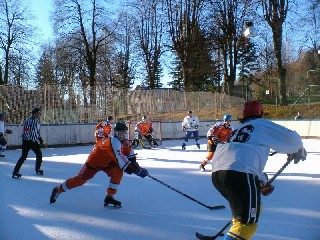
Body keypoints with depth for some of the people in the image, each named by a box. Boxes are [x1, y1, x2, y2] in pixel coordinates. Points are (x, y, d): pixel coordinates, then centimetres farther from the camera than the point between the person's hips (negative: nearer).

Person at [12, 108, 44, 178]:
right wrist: (30, 140, -22)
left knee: (39, 154, 9)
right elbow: (26, 132, -20)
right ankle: (15, 172, -8)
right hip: (27, 141, -8)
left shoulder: (38, 121, 10)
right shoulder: (29, 121, -17)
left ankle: (37, 169, 28)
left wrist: (40, 140, 15)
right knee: (24, 156, -13)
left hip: (34, 141, 8)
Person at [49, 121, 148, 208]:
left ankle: (109, 197, -8)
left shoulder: (125, 141, -8)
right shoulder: (115, 142, -35)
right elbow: (120, 159, -43)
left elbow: (130, 155, 7)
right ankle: (58, 189, 22)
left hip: (108, 162, 7)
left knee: (118, 172, -18)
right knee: (80, 179, 0)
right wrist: (137, 170, -42)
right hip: (94, 161, -7)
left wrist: (134, 164, -11)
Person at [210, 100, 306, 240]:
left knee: (253, 207, 26)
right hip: (240, 174, -8)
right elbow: (290, 139, 12)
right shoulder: (262, 124, 13)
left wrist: (262, 181, 40)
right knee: (247, 222, -4)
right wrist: (298, 151, 33)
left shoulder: (238, 130, 33)